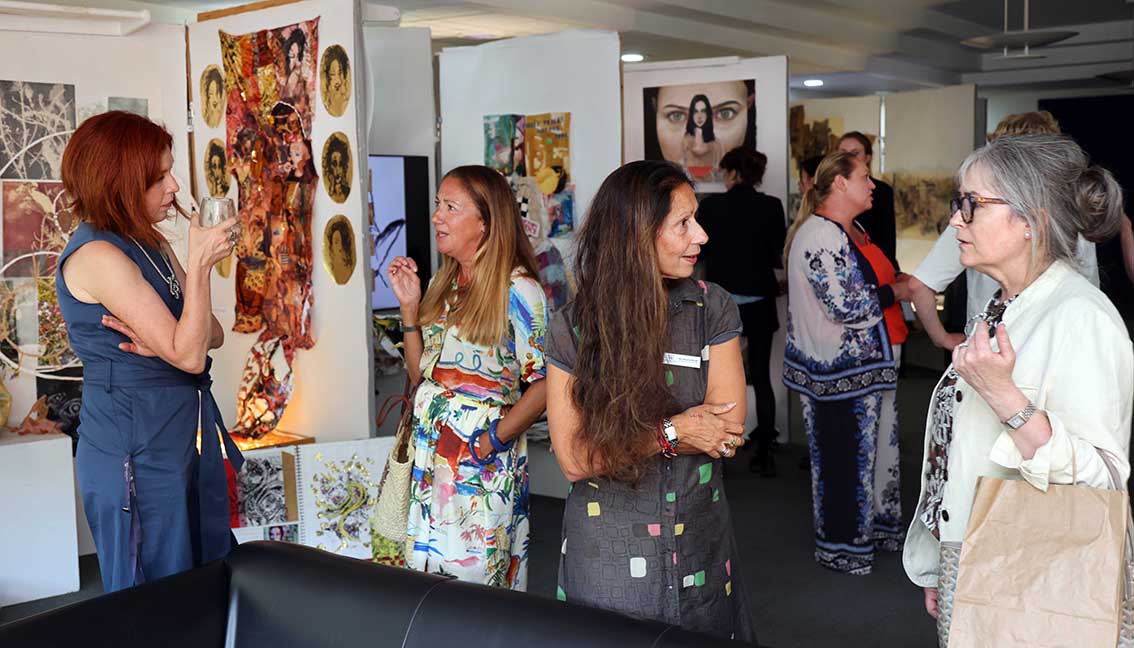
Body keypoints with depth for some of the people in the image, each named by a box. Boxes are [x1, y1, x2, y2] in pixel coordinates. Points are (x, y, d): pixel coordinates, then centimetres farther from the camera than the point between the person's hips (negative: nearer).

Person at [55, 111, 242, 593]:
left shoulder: (150, 245, 10)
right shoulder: (97, 255, -18)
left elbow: (211, 335, 7)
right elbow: (188, 356, -20)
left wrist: (166, 339, -13)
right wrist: (200, 262, -18)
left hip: (188, 432, 9)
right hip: (135, 448, -9)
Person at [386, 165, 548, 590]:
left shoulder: (517, 290, -10)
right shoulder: (443, 285, 12)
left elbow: (544, 383, -14)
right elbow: (420, 376, 13)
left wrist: (493, 440, -22)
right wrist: (409, 306, 4)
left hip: (482, 460, -7)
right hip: (430, 455, 7)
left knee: (473, 576, -1)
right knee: (429, 569, 11)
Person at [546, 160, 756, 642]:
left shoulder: (713, 309, -6)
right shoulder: (573, 327, -10)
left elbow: (727, 432, -13)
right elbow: (574, 459, -13)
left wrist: (622, 436, -15)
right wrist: (672, 432, -18)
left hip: (700, 545, 2)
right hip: (607, 552, -1)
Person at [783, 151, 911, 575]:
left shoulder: (851, 231, 13)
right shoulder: (820, 235, -21)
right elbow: (845, 306, -26)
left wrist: (898, 286, 9)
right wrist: (896, 292, -13)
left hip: (868, 364, 11)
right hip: (838, 372, -10)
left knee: (876, 446, 19)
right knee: (843, 457, 2)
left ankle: (878, 526, 34)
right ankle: (839, 546, 16)